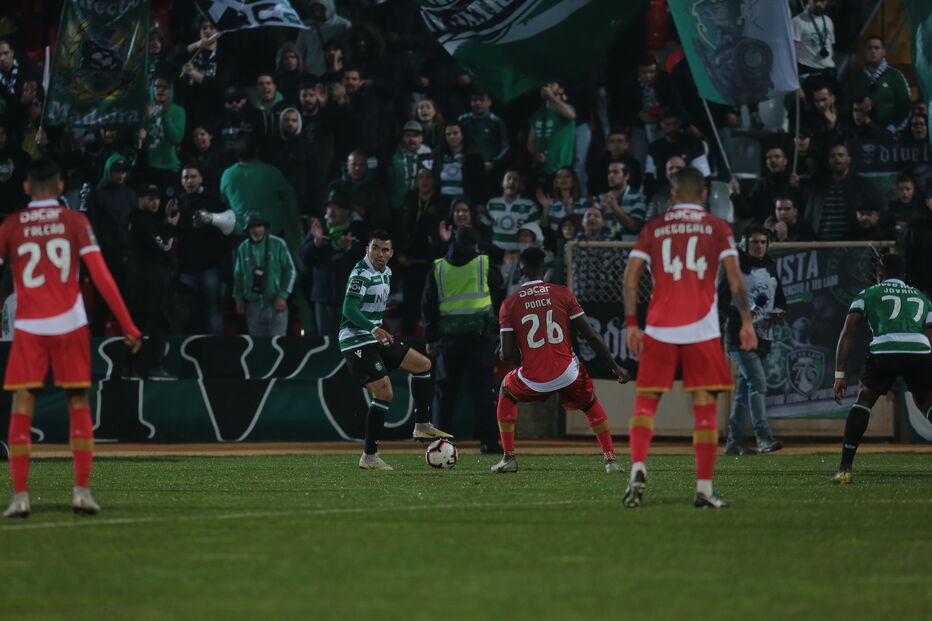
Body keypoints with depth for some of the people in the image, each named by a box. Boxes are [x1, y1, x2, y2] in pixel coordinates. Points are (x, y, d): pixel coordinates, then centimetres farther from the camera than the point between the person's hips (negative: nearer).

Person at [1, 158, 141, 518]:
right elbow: (100, 276, -4)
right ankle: (82, 491, 1)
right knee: (79, 404, 9)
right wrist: (128, 326, -2)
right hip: (69, 325, 0)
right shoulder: (75, 221, 3)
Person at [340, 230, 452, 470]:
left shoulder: (386, 272, 13)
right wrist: (373, 329, -42)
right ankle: (369, 457, -11)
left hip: (377, 339, 10)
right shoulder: (361, 274, -16)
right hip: (357, 341, -10)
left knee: (423, 364, 10)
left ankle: (422, 425, 11)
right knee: (384, 393, -16)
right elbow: (349, 309, -29)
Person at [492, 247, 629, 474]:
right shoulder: (562, 293, 1)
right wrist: (615, 367, 8)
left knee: (506, 391, 33)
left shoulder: (509, 303, 0)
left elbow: (507, 354, -4)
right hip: (567, 376, 0)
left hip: (533, 382, 0)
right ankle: (610, 459, 20)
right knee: (590, 404, 31)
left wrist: (506, 354, 22)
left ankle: (508, 458, 27)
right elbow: (591, 336, -1)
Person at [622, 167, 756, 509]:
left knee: (645, 401, 5)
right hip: (702, 331, -1)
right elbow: (734, 276, -2)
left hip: (659, 328, 1)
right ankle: (704, 489, 1)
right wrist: (746, 321, 0)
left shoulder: (653, 228, 11)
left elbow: (631, 277, 3)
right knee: (705, 406, 3)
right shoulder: (717, 227, 8)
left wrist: (631, 324, 5)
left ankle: (638, 468, -18)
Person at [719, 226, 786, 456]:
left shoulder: (771, 269, 17)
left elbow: (780, 299, 24)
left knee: (744, 388, 11)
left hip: (763, 336, 7)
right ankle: (764, 438, -26)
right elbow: (719, 299, -10)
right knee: (758, 383, -19)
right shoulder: (735, 268, -5)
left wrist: (779, 312, 2)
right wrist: (740, 312, -25)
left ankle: (734, 441, 15)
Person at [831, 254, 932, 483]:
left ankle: (845, 468, 9)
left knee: (863, 402, 17)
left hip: (884, 351, -2)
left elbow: (847, 334, 15)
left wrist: (840, 374, 13)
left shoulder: (868, 294, 25)